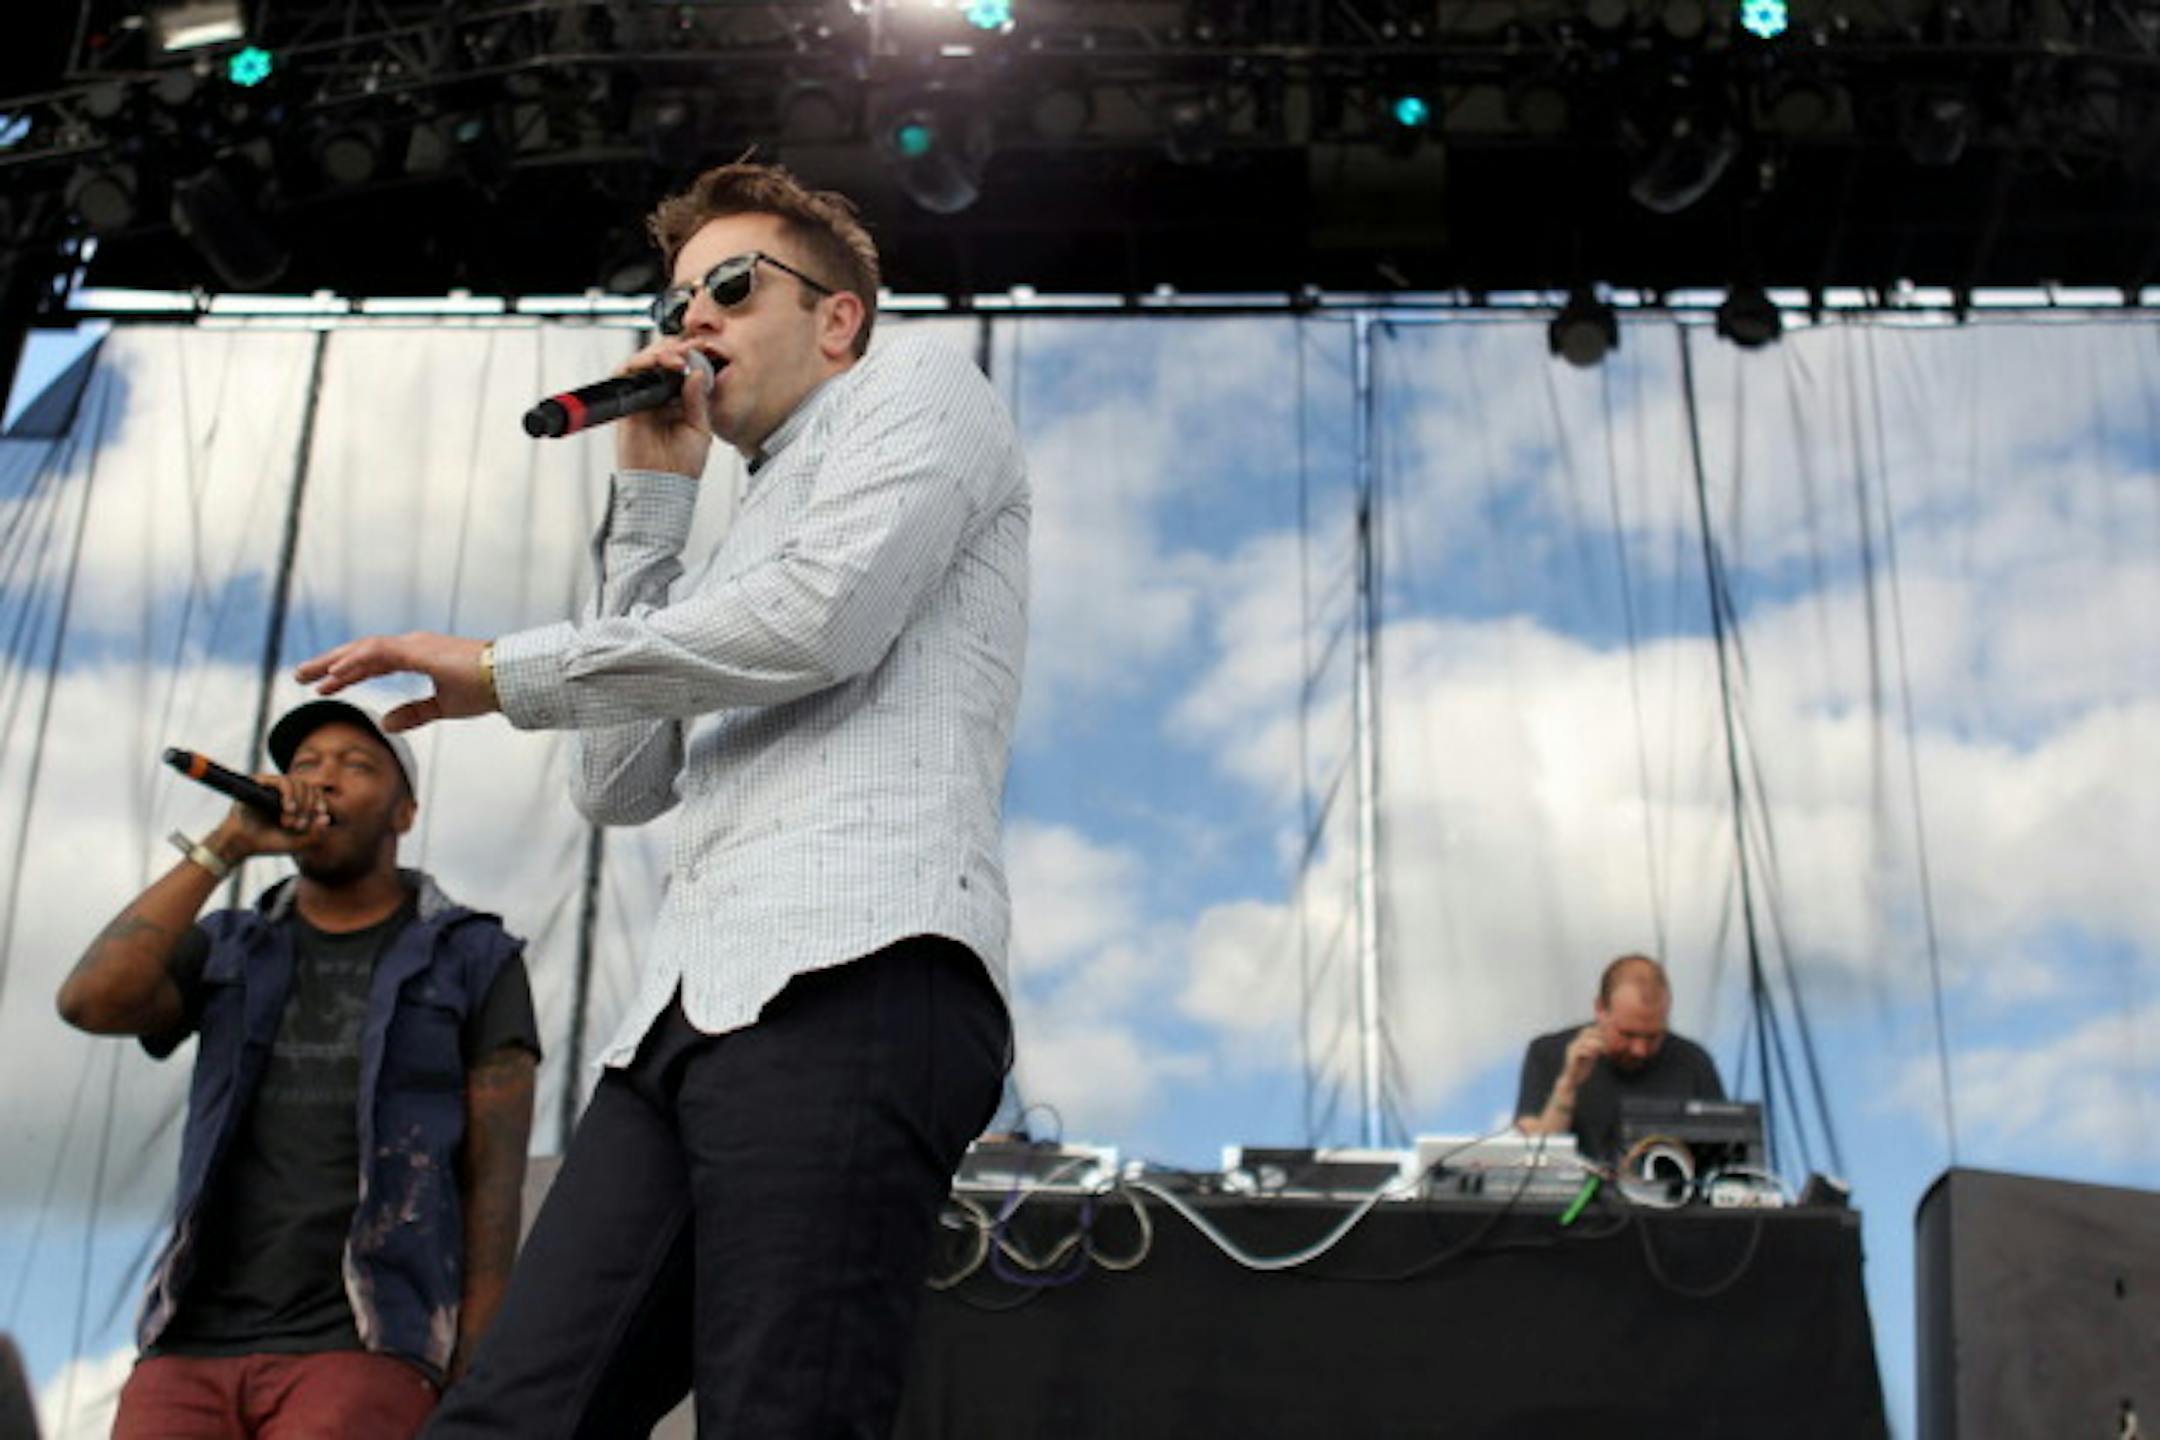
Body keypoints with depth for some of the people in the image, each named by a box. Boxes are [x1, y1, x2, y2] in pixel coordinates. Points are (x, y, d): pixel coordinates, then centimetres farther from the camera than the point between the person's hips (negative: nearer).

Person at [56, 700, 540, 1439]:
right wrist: (225, 846, -3)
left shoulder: (477, 964, 8)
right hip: (196, 1350, 4)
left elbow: (496, 1181, 1)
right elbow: (90, 1002, -3)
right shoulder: (226, 954, 18)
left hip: (361, 1353, -3)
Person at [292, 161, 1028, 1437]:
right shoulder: (756, 526, 37)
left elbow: (818, 617, -7)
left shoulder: (917, 391, 14)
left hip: (852, 967, -8)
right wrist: (653, 497, 26)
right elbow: (624, 784, 26)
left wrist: (509, 670, 2)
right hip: (692, 1009, 8)